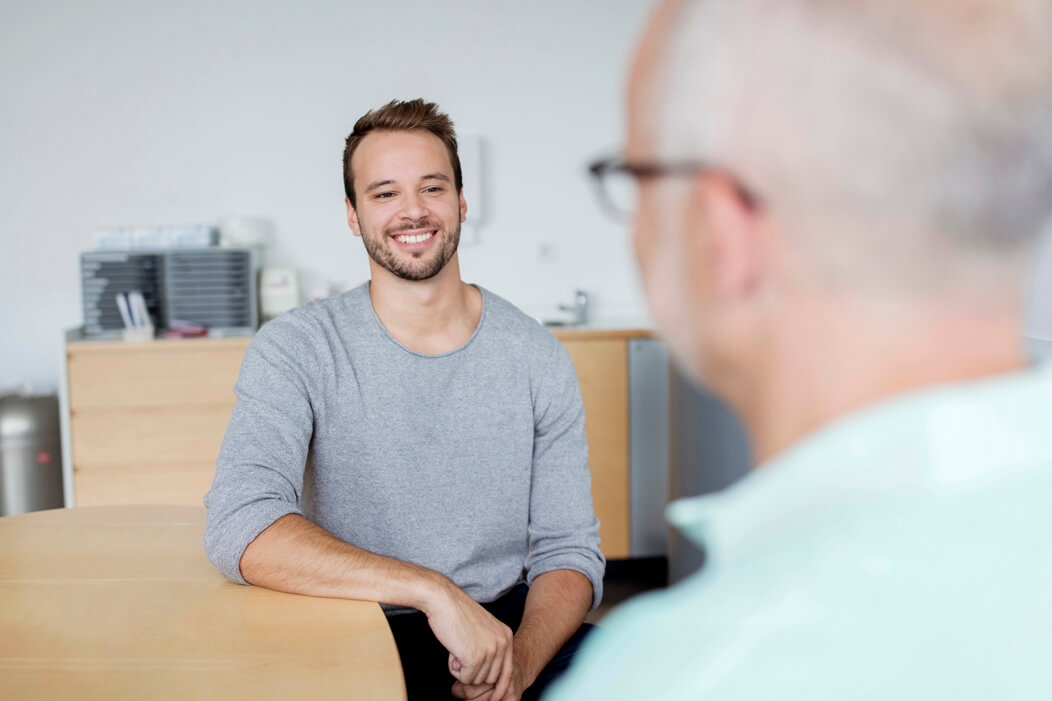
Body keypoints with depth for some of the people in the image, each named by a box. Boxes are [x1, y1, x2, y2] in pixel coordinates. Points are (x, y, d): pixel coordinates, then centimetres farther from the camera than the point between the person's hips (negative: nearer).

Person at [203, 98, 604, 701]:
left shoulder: (537, 358, 1)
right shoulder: (295, 350, -7)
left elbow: (568, 550, 2)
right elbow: (239, 529, -21)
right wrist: (434, 590, -28)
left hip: (508, 625, 1)